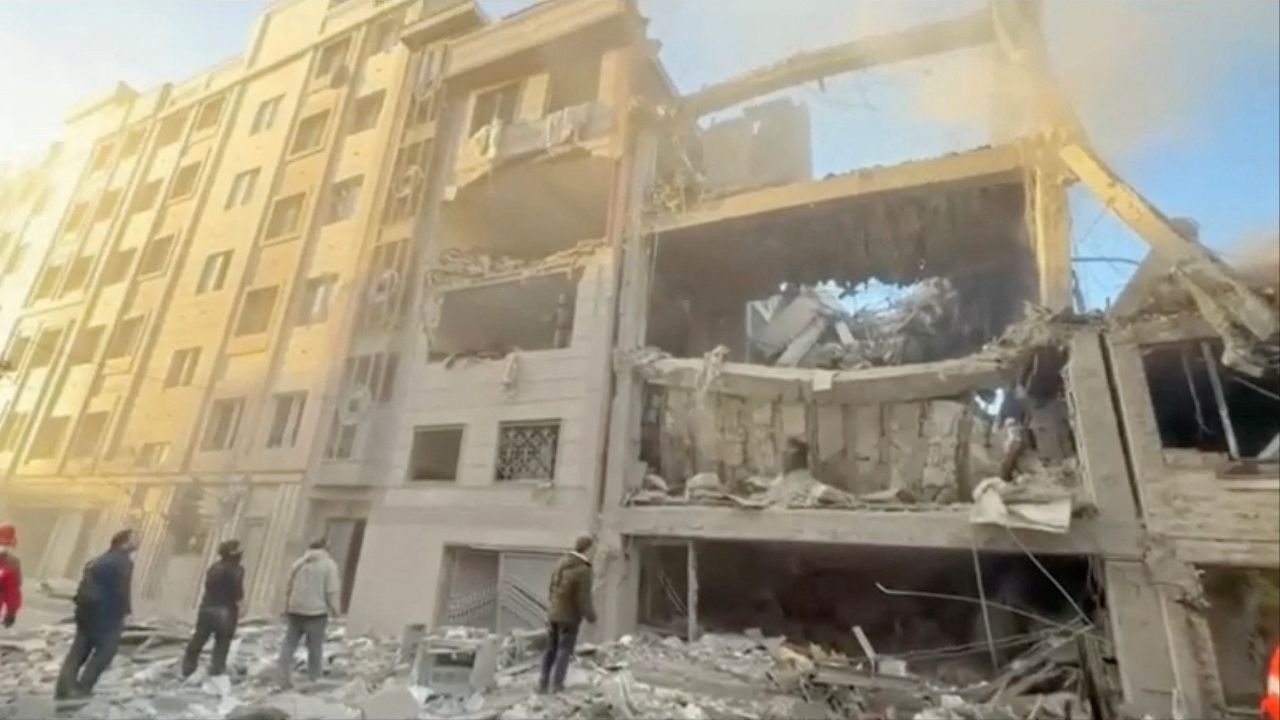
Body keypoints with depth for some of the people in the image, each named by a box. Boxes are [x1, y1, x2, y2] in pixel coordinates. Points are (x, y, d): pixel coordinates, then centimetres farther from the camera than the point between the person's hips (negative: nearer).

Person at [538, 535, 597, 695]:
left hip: (553, 613, 6)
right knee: (564, 651, 10)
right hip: (569, 617, -6)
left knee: (551, 649, 19)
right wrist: (591, 616, -5)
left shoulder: (562, 562, -2)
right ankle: (556, 684, 18)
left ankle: (543, 682, 24)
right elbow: (583, 600, -22)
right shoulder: (583, 571, -25)